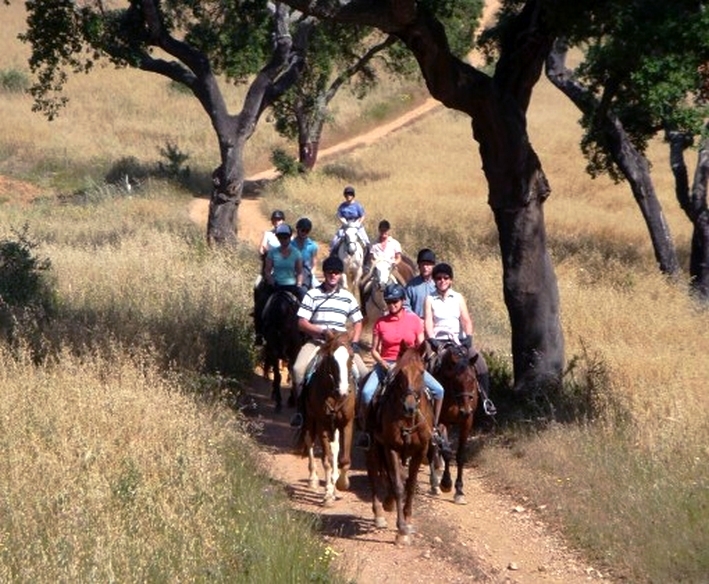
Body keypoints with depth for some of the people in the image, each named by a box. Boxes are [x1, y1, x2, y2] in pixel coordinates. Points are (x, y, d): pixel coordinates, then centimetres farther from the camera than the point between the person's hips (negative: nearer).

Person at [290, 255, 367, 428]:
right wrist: (323, 331, -17)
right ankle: (301, 409, -13)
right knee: (298, 369, -28)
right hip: (316, 341, -2)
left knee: (363, 373, -15)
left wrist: (353, 344, -2)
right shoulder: (312, 295, 0)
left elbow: (357, 323, 15)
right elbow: (302, 323, -4)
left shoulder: (348, 297, 10)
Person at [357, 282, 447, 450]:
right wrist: (384, 364, -14)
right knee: (366, 393, -27)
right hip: (386, 364, -1)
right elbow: (374, 350, 3)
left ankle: (434, 428, 4)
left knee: (438, 389, -15)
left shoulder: (414, 320, 1)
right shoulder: (381, 322, 0)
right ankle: (366, 431, -8)